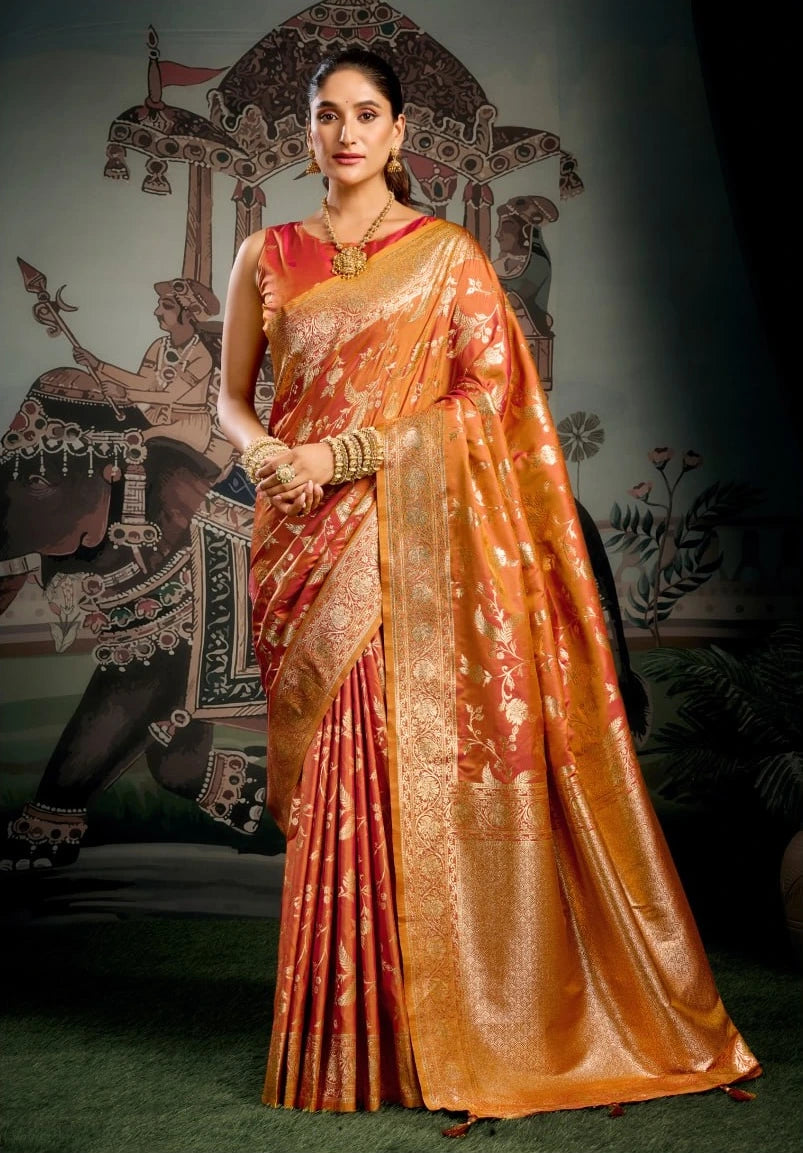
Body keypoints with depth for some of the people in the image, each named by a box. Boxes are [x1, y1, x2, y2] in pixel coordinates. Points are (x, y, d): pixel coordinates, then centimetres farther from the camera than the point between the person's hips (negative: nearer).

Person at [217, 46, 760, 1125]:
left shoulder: (448, 253, 4)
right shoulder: (268, 255, 12)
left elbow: (489, 394, -5)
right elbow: (231, 394, 15)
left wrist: (341, 454, -12)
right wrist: (261, 451, -9)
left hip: (421, 538, -2)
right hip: (308, 544, 2)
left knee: (430, 763, -4)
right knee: (331, 775, 2)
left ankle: (446, 1027, 10)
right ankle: (345, 1030, 14)